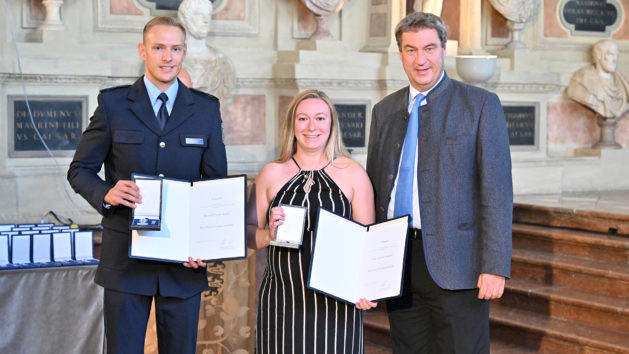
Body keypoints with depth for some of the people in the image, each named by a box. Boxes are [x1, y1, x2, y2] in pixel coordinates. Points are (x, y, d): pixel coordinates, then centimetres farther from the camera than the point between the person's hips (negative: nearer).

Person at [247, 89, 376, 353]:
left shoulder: (353, 174, 3)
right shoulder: (271, 174, 8)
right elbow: (248, 233, 11)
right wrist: (269, 235, -11)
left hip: (336, 300, -1)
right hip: (281, 302, 1)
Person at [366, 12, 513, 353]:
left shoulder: (480, 104, -1)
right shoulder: (385, 110, 14)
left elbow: (497, 189, -6)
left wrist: (495, 266, -13)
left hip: (454, 263, -4)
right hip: (398, 264, 5)